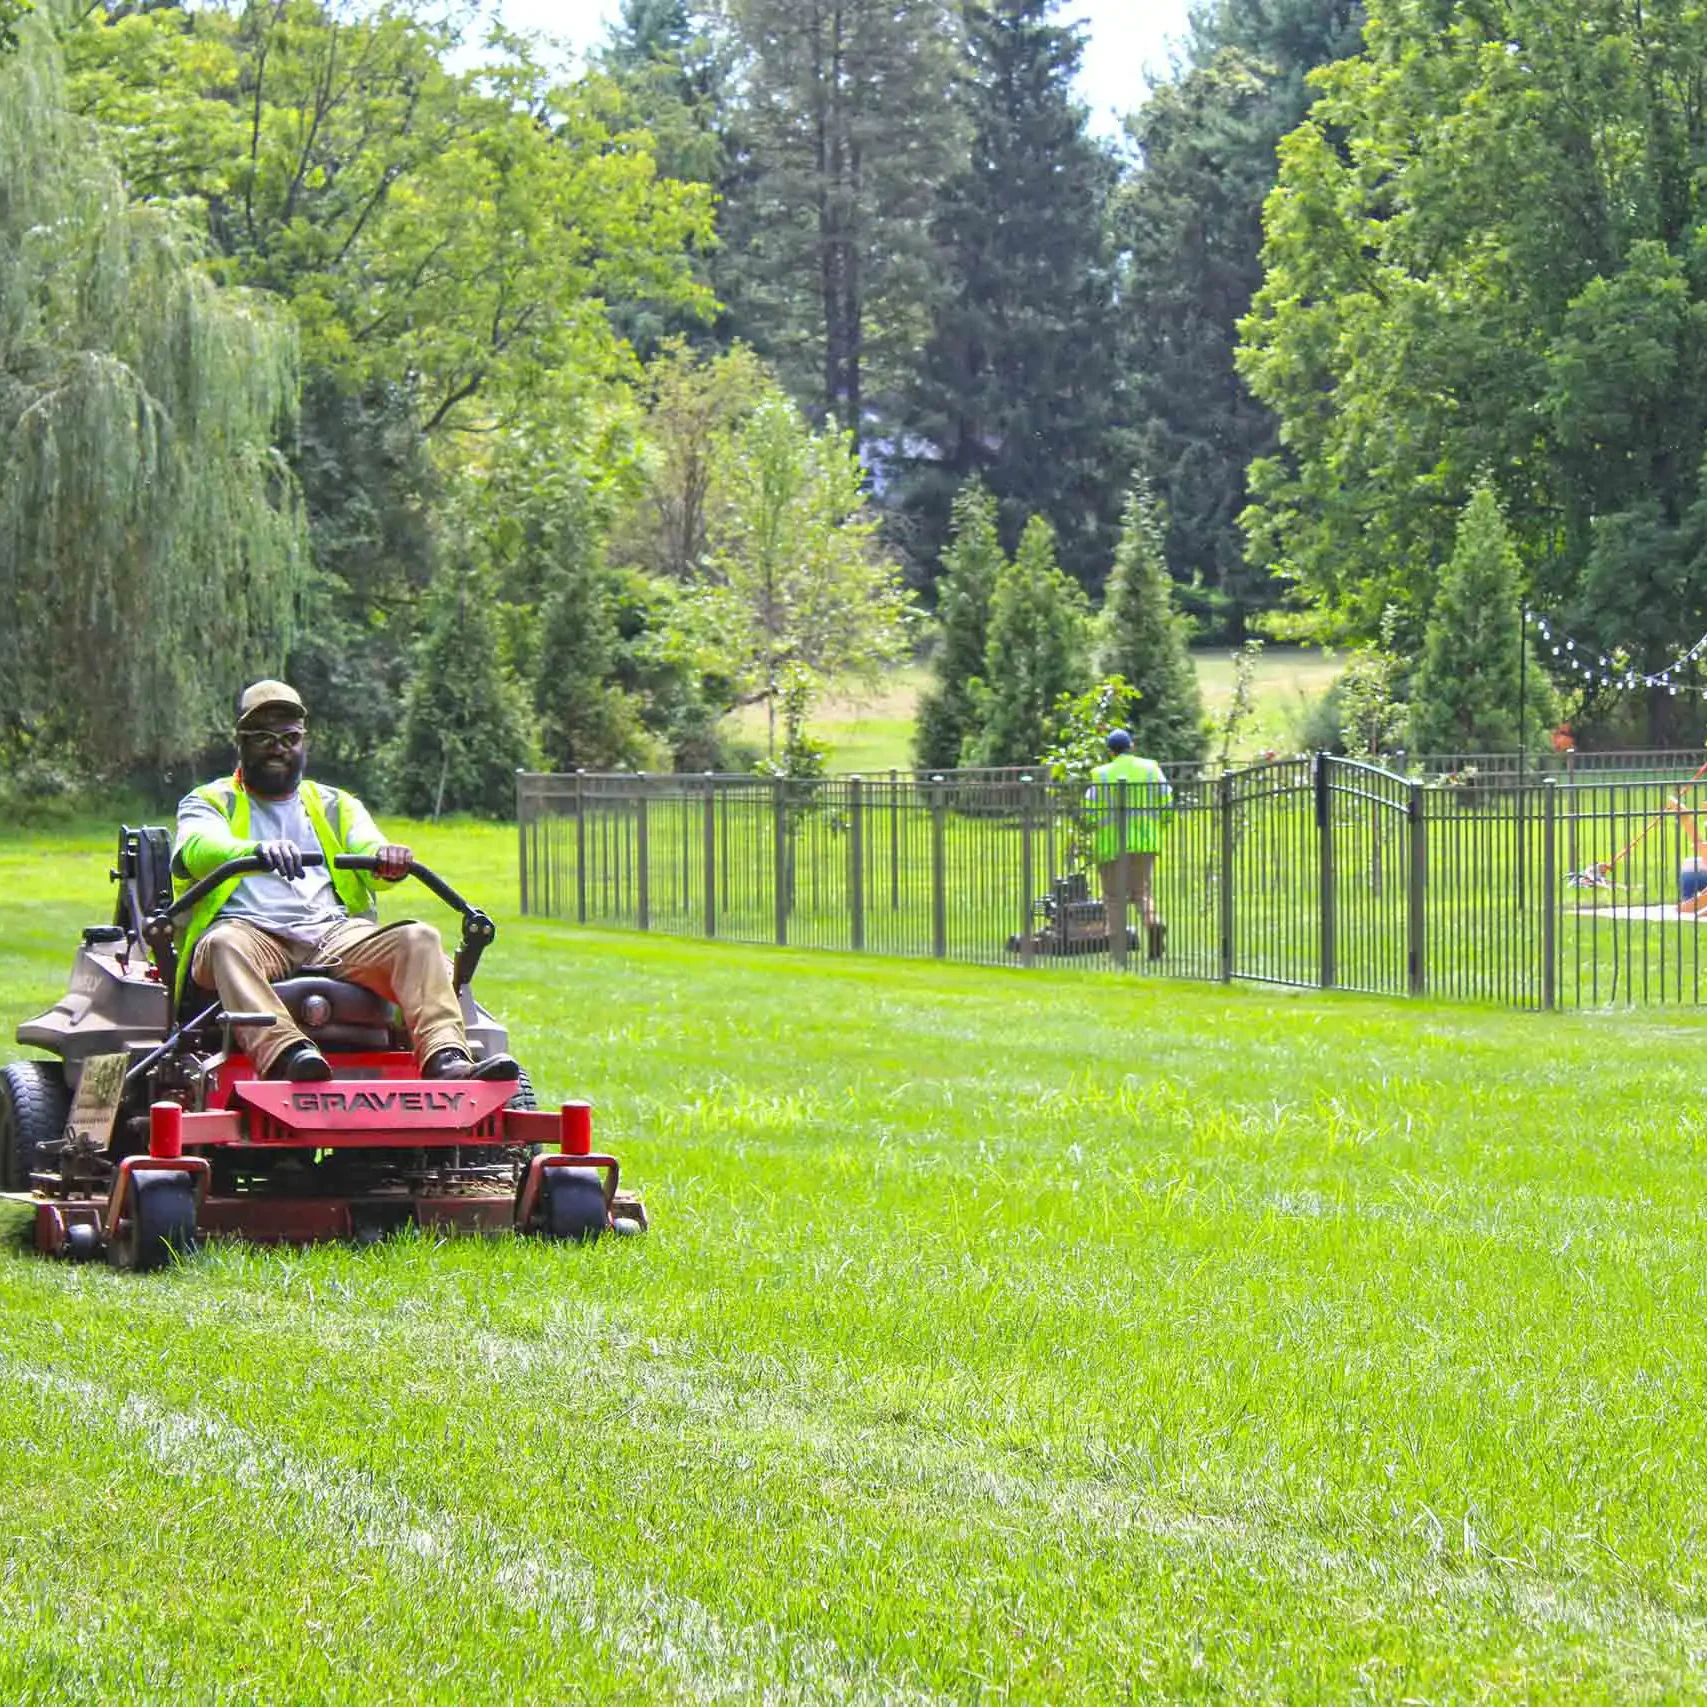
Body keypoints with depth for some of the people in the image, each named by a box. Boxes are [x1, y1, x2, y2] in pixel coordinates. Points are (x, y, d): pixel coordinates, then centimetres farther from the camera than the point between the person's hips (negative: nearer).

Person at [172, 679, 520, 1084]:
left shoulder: (335, 805, 27)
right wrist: (259, 851, -31)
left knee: (418, 939, -23)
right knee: (226, 944, -38)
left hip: (333, 935, 3)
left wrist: (388, 861, -21)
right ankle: (284, 1054, -60)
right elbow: (199, 849, -7)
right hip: (253, 933, -3)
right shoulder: (209, 803, 17)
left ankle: (446, 1059, -44)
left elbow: (368, 849, 7)